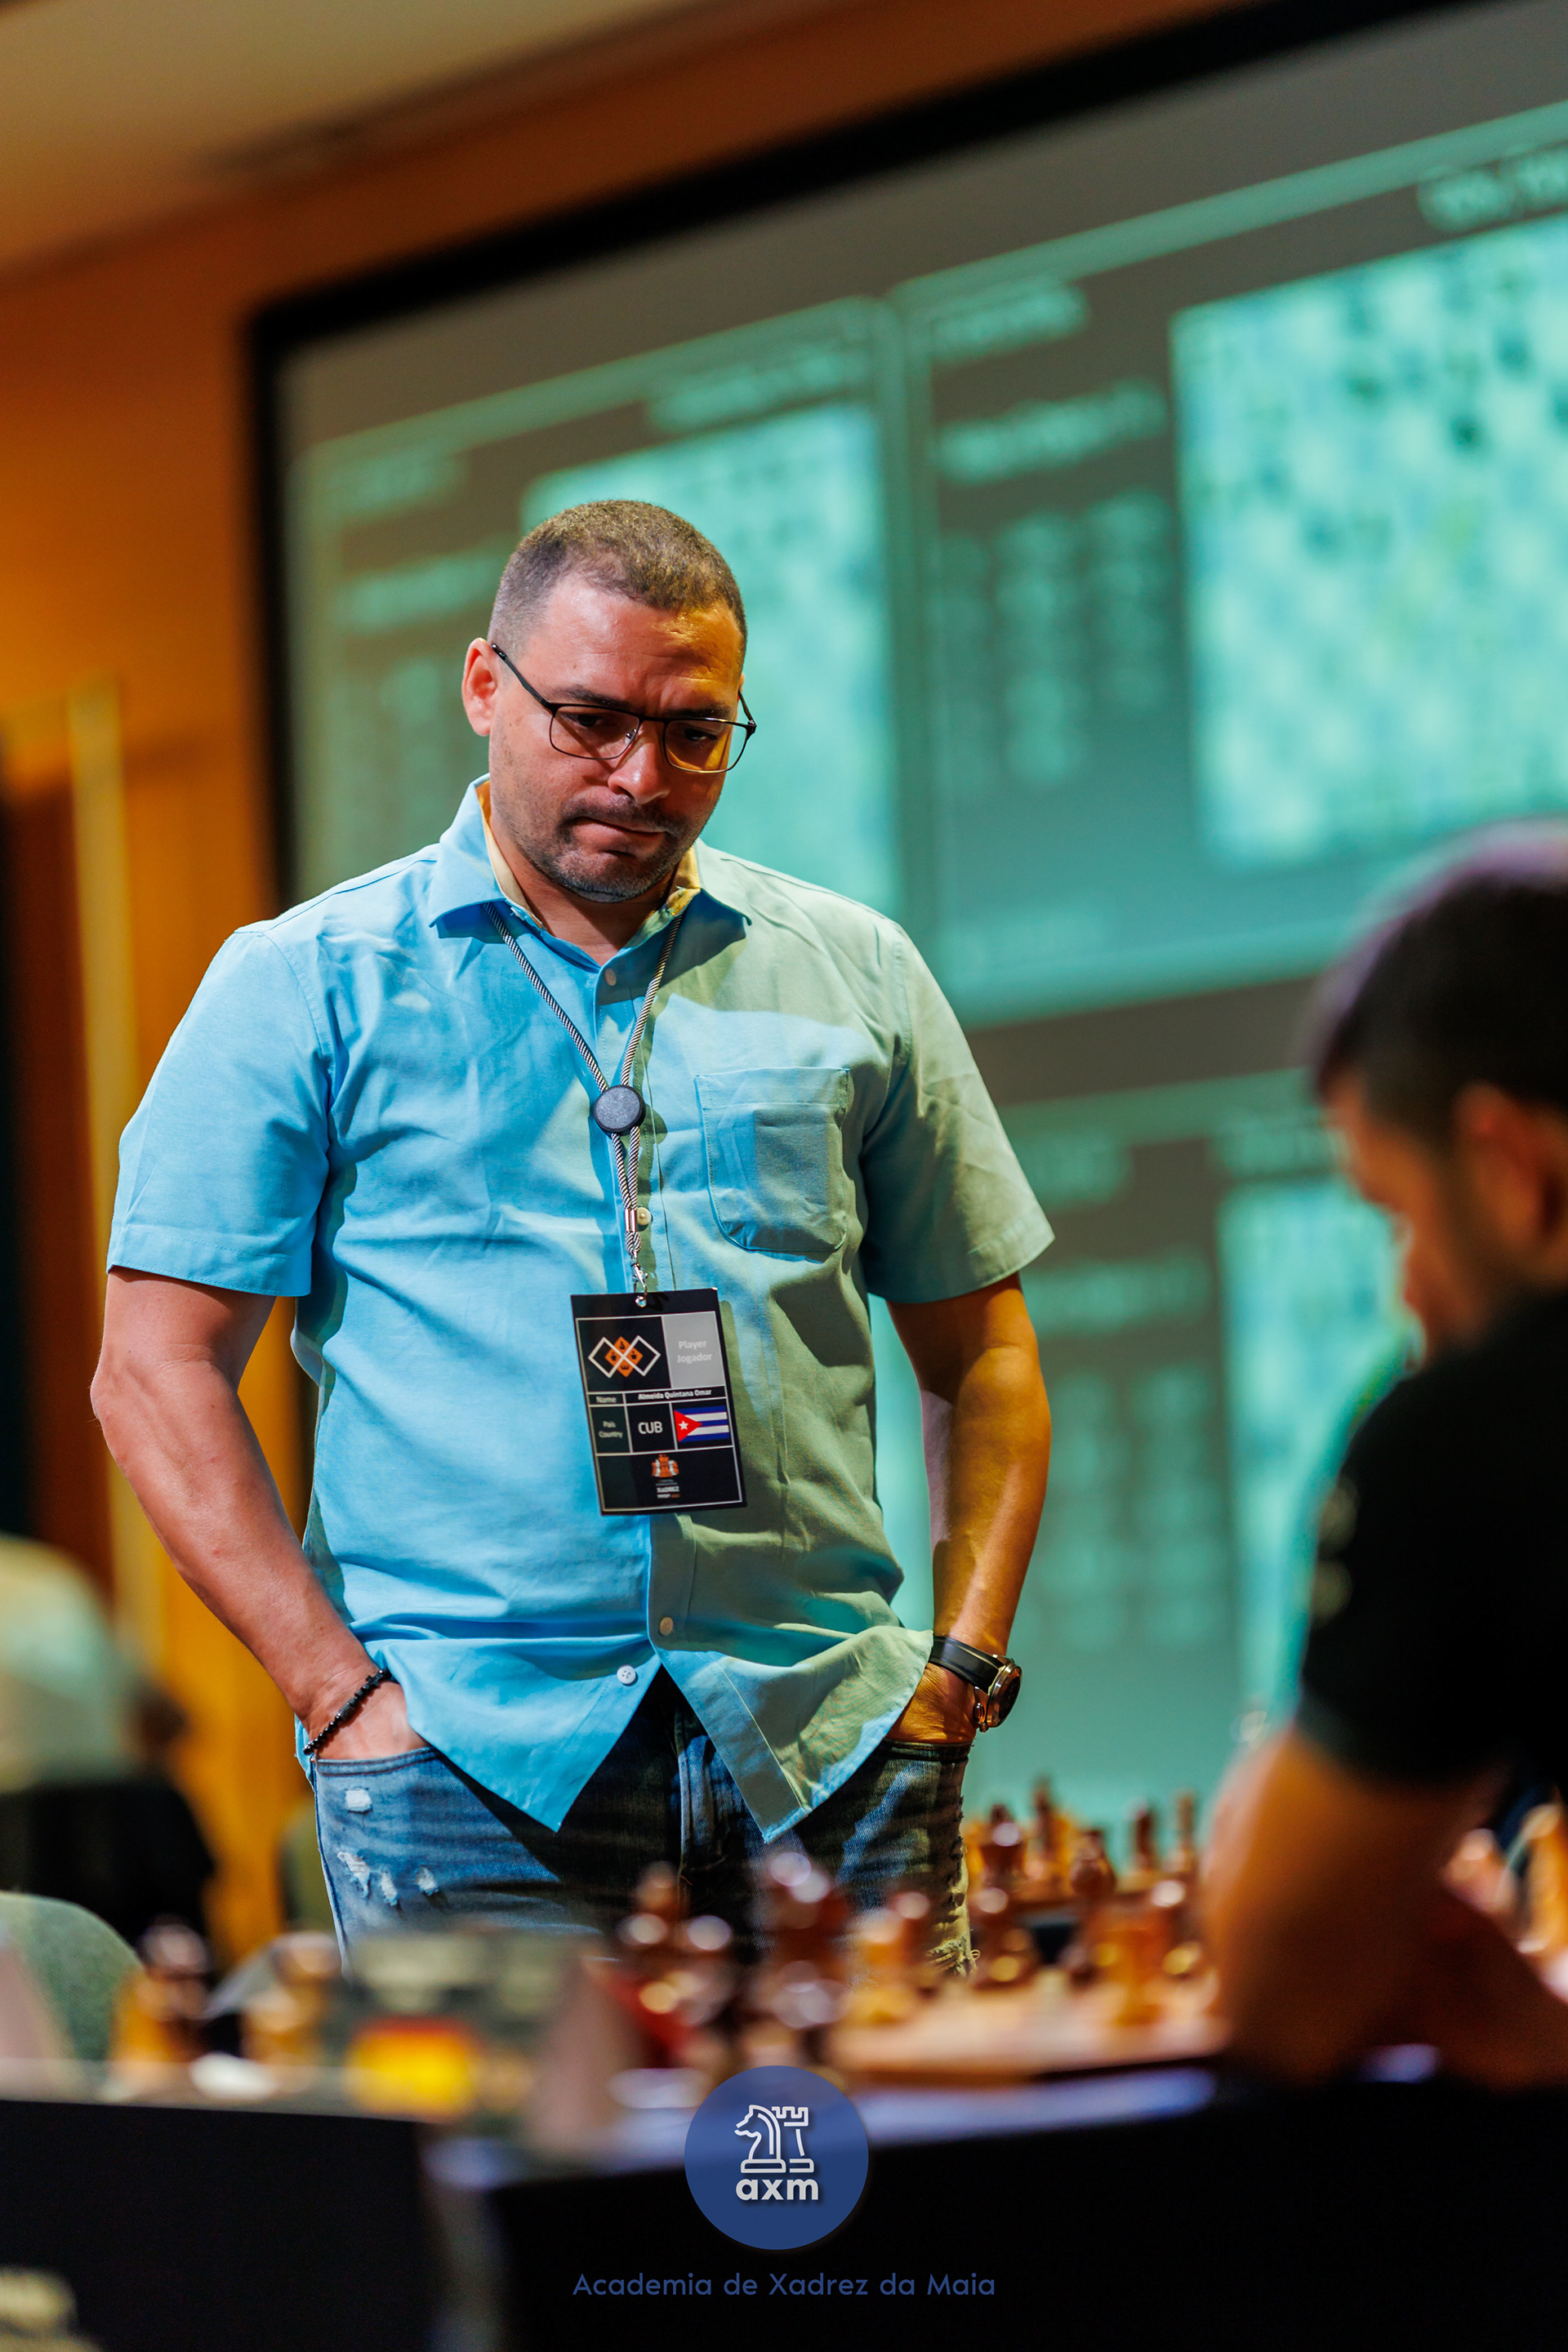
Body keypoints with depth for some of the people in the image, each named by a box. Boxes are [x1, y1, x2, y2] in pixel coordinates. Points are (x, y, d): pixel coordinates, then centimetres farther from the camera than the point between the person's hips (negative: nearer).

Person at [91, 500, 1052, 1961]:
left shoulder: (853, 976, 13)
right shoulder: (306, 987, 5)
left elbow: (979, 1354, 18)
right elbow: (158, 1372, 2)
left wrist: (965, 1661, 4)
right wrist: (339, 1689, -7)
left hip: (835, 1763, 2)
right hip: (471, 1770, -2)